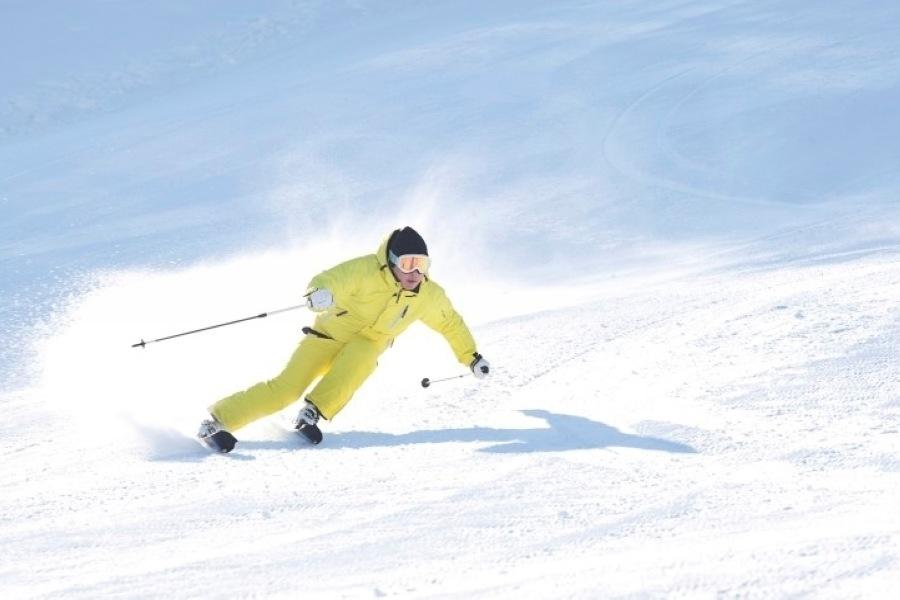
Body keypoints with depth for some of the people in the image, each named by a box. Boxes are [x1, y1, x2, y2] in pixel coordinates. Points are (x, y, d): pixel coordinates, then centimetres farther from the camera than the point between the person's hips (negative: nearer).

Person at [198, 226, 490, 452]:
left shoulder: (429, 296, -6)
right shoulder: (366, 270, -21)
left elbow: (451, 323, 12)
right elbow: (328, 280, -31)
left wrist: (471, 356, 13)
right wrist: (320, 293, -54)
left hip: (365, 350, 4)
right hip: (330, 334, -4)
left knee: (361, 355, -34)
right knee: (287, 388, -20)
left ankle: (313, 413, -29)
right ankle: (217, 422, -13)